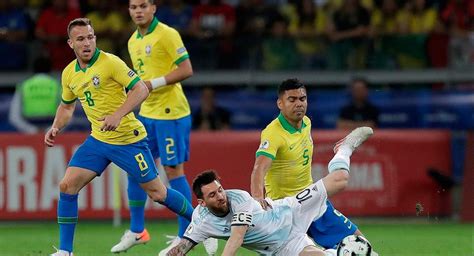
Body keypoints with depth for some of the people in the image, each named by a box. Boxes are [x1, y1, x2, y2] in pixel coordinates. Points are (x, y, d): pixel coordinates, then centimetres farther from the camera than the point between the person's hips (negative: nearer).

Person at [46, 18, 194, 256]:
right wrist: (56, 128, 5)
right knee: (67, 186, -6)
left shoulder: (110, 62, -15)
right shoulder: (69, 73, 5)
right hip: (98, 140, 6)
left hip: (128, 138, -6)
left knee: (157, 193, -1)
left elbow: (141, 89, -19)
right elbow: (67, 105, 23)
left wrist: (118, 115, -29)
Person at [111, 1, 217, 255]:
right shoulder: (134, 41, 13)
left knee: (173, 170, -5)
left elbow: (186, 70, -17)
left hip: (170, 113, -8)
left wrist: (154, 83, -21)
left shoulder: (167, 34, -12)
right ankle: (136, 231, 21)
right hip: (146, 113, 8)